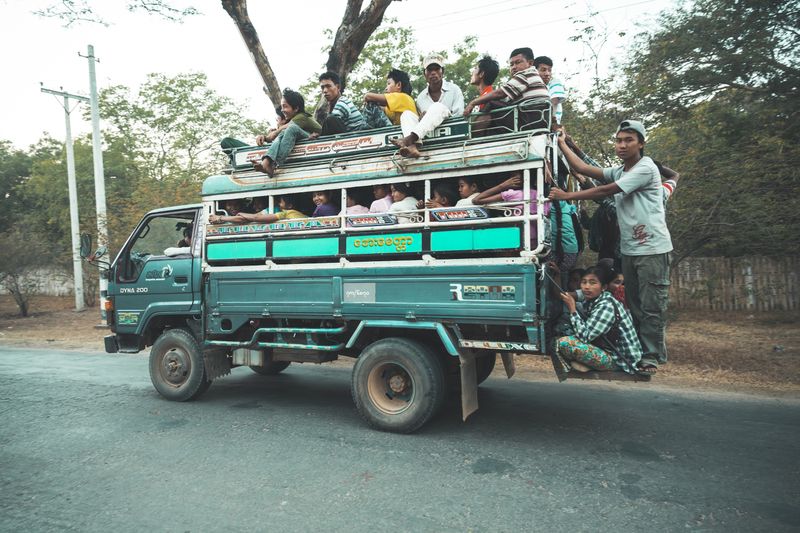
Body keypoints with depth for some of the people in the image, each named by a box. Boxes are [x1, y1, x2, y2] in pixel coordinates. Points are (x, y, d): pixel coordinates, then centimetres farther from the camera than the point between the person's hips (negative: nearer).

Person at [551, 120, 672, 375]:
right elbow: (584, 169, 7)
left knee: (652, 306, -4)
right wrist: (562, 144, 10)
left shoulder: (645, 168, -12)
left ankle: (651, 356, 3)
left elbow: (605, 191, -16)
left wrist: (566, 196, -13)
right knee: (633, 305, 10)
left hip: (652, 249, -8)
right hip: (629, 249, 8)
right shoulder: (618, 172, 13)